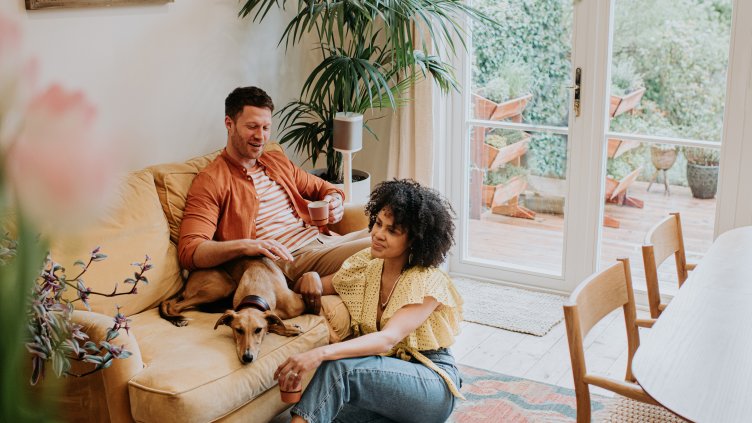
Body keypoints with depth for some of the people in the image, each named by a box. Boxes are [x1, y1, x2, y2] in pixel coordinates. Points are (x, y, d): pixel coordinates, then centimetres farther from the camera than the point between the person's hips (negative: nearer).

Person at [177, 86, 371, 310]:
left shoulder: (278, 160, 22)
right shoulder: (210, 181, -2)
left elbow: (322, 187, 34)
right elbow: (189, 251, -13)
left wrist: (334, 200, 7)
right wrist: (243, 246, -31)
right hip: (290, 259, -9)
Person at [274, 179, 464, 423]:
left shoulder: (429, 283, -16)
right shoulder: (365, 264, 3)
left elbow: (388, 339, -29)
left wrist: (321, 354, -43)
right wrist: (311, 280, -16)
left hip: (433, 385, -6)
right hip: (385, 380, 6)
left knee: (340, 367, -33)